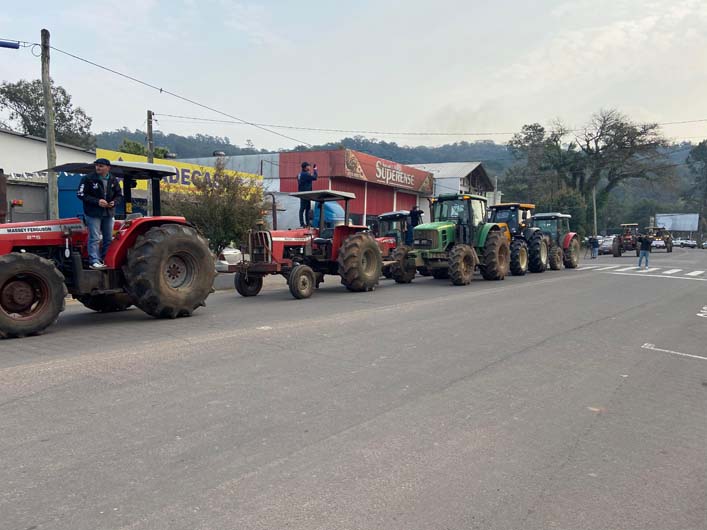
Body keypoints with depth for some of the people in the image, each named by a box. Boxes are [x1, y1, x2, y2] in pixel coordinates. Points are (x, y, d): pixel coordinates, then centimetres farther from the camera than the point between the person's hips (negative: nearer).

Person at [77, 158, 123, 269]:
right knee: (94, 238, -6)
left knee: (109, 238, 10)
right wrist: (97, 201, -20)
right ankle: (94, 261, -2)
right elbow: (81, 194, -10)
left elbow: (119, 194, 13)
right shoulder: (88, 178, -8)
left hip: (108, 214, 5)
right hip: (93, 214, -5)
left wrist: (114, 202, -8)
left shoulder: (113, 180, 5)